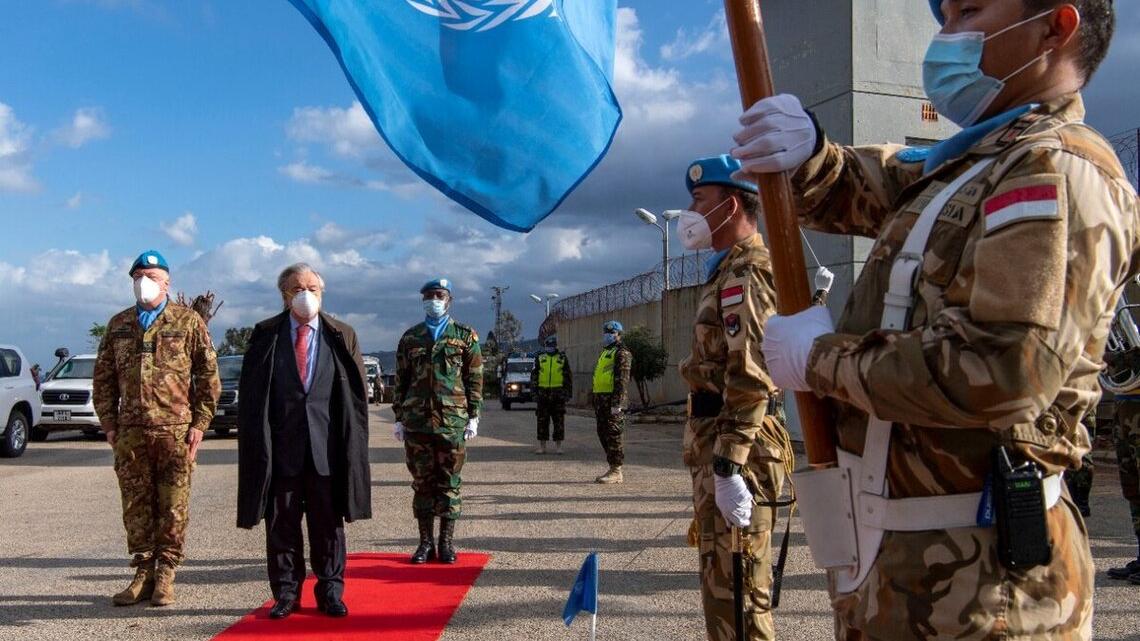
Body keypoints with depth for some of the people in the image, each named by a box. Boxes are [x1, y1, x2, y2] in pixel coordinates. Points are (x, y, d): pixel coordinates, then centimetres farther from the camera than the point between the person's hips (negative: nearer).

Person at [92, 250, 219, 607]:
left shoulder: (188, 321, 3)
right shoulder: (118, 324, 13)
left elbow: (209, 376, 2)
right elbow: (103, 379, 16)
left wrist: (199, 423, -4)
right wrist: (109, 424, 7)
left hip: (176, 430, -3)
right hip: (130, 432, 3)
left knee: (173, 506, 1)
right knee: (136, 505, 7)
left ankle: (165, 575, 11)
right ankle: (143, 573, 17)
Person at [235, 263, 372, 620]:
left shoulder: (342, 336, 7)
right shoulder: (265, 335, 5)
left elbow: (358, 393, 6)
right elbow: (250, 393, 4)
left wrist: (352, 442, 0)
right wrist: (256, 440, -3)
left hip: (327, 446, 0)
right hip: (281, 446, 0)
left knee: (328, 523, 7)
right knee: (281, 522, 7)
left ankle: (330, 592, 18)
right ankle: (285, 593, 19)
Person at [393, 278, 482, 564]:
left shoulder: (465, 336, 6)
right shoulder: (410, 338, 12)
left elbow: (474, 379, 4)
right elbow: (401, 380, 13)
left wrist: (473, 417, -1)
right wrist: (399, 417, 8)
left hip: (453, 420, -2)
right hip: (416, 420, 2)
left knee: (449, 483, 3)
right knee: (422, 482, 6)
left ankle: (447, 542, 11)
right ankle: (426, 542, 14)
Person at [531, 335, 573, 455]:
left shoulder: (563, 358, 6)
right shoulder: (539, 359, 8)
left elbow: (568, 376, 7)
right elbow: (534, 375, 9)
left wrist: (568, 391, 1)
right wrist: (534, 390, 0)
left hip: (558, 394, -1)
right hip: (543, 394, 1)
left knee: (559, 421, 1)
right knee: (542, 421, 3)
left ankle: (558, 446, 8)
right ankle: (542, 446, 9)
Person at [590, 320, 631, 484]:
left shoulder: (621, 353, -8)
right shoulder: (605, 352, 23)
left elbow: (622, 380, -17)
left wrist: (617, 403, -23)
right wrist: (595, 403, 23)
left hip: (612, 399, -10)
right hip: (601, 399, 10)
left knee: (612, 435, -8)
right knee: (603, 434, 11)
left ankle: (616, 472, -4)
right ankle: (613, 468, 18)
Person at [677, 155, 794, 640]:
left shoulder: (746, 271, -14)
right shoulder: (728, 270, 19)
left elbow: (749, 376, -23)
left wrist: (728, 466, -26)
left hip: (735, 450, -11)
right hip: (717, 446, 11)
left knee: (735, 591, -4)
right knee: (721, 581, 19)